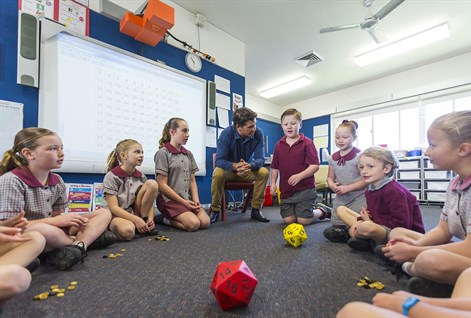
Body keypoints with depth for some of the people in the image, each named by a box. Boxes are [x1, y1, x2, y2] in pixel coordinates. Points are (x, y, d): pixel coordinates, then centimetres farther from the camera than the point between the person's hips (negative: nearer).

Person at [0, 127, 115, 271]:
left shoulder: (57, 181, 3)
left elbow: (56, 215, 7)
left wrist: (73, 222, -15)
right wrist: (56, 221, -23)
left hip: (51, 231, 7)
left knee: (104, 213, 1)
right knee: (43, 230, -42)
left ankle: (78, 245, -25)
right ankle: (90, 238, -14)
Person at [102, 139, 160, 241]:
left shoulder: (141, 177, 2)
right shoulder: (111, 177, -12)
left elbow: (150, 201, 4)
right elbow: (113, 208, -17)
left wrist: (150, 218, -15)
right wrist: (136, 220, -25)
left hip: (135, 212, 5)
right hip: (116, 215, -5)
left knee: (152, 184, -15)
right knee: (127, 232, -41)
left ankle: (144, 220, -5)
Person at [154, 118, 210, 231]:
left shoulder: (188, 154, 12)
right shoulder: (163, 153, -7)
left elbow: (192, 181, 11)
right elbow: (162, 185, -11)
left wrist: (196, 200, -5)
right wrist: (183, 202, -14)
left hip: (187, 198, 6)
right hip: (169, 199, -6)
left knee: (205, 222, -14)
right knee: (193, 224, -24)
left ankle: (171, 217, 7)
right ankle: (165, 219, 2)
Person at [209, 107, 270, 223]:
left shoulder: (258, 133, -17)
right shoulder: (226, 133, -22)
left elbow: (260, 159, -19)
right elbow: (219, 160, -25)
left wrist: (249, 166, -43)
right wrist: (235, 166, -46)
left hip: (248, 170, 2)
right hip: (228, 169, -2)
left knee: (264, 172, -27)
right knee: (218, 173, -34)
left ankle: (256, 210, -11)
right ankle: (215, 210, -13)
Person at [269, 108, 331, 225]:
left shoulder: (307, 143, -6)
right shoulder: (278, 145, 7)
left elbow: (315, 166, -12)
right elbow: (274, 167, 13)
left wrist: (300, 176, -26)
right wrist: (273, 183, 0)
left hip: (305, 189, -4)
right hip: (286, 190, 5)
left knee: (303, 220, -3)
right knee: (288, 220, 3)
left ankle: (322, 210, 26)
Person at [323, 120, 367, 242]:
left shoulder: (359, 156, -13)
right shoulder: (333, 158, 4)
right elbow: (330, 177, 12)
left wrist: (347, 188, -20)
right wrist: (332, 185, -10)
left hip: (358, 199, -5)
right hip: (340, 199, 5)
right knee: (335, 231, 6)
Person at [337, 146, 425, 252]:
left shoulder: (393, 191, -21)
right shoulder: (370, 189, 3)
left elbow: (402, 224, -26)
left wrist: (371, 222, -17)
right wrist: (360, 221, -11)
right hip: (383, 227, 9)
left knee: (366, 227, -41)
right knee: (341, 209, 6)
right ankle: (371, 240, -7)